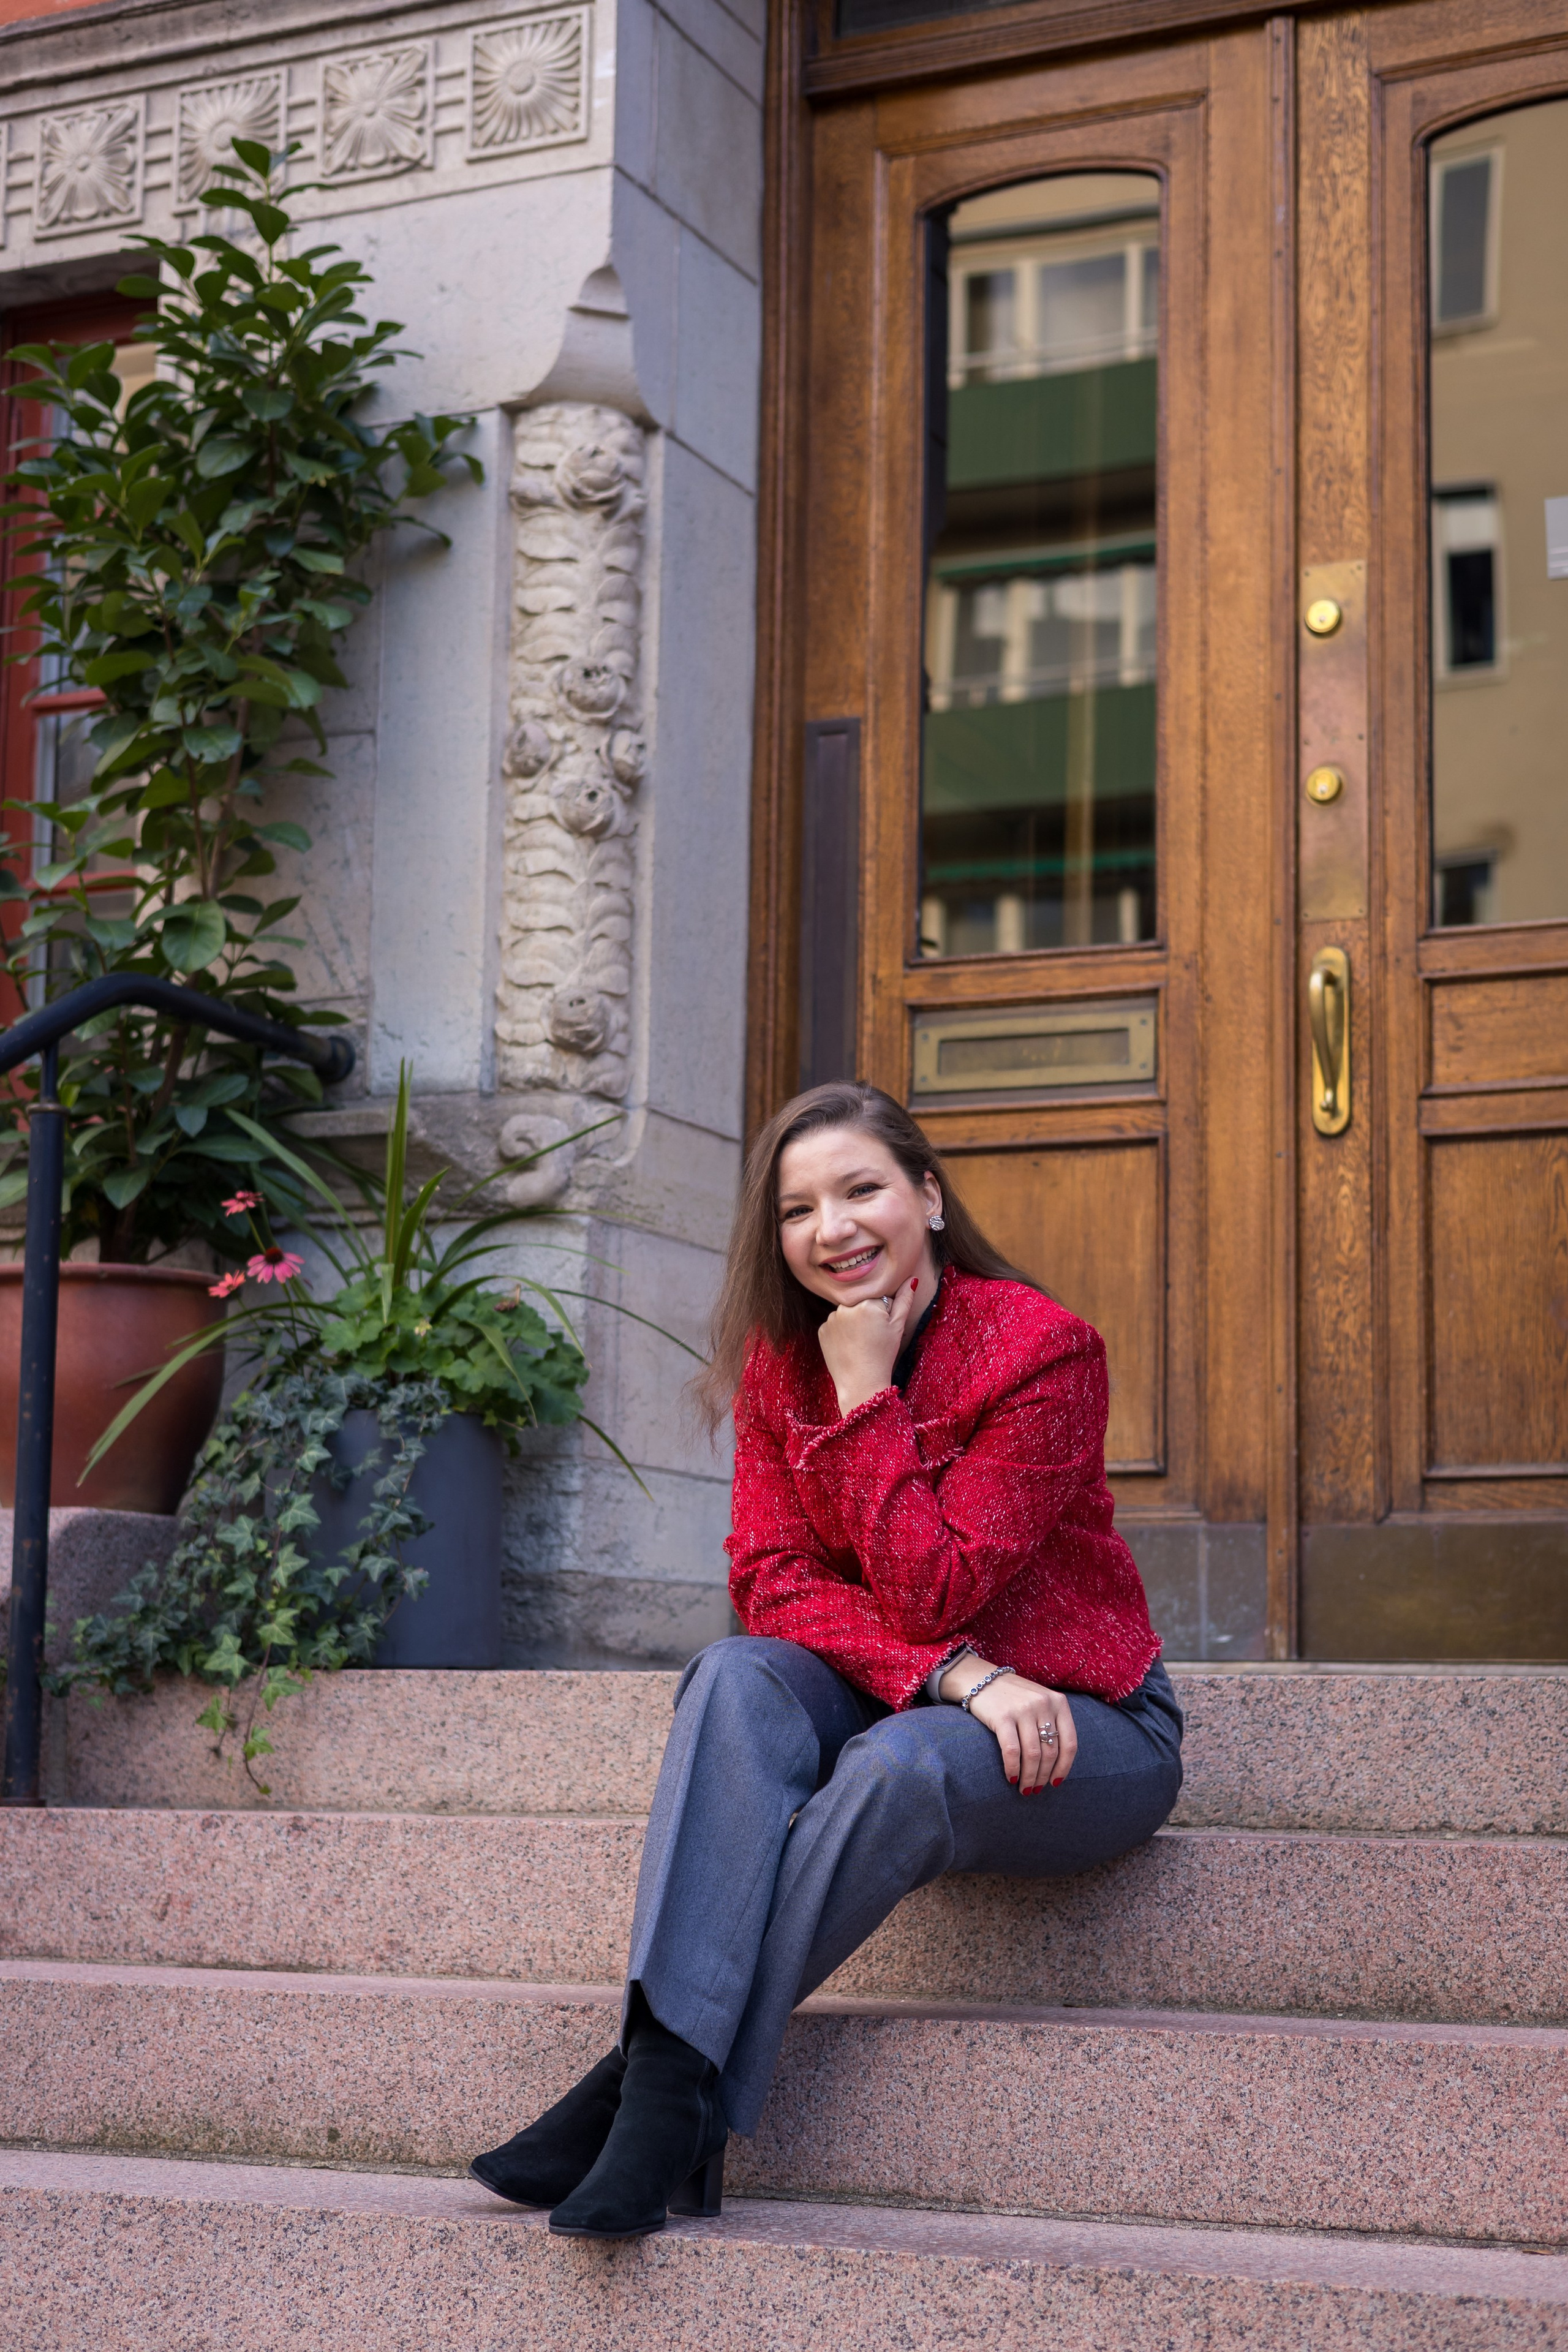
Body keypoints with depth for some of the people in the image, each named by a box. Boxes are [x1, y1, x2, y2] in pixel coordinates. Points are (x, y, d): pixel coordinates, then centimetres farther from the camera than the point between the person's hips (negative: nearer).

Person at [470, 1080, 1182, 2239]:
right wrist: (949, 1671, -25)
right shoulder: (782, 1361, 1)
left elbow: (929, 1591, -22)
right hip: (881, 1696, 5)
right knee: (738, 1677, -26)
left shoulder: (1039, 1347, -16)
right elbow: (772, 1583, -9)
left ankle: (672, 2087, -30)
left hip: (1074, 1724, -4)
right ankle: (673, 2058, -40)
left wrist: (867, 1394, -20)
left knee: (900, 1762, -36)